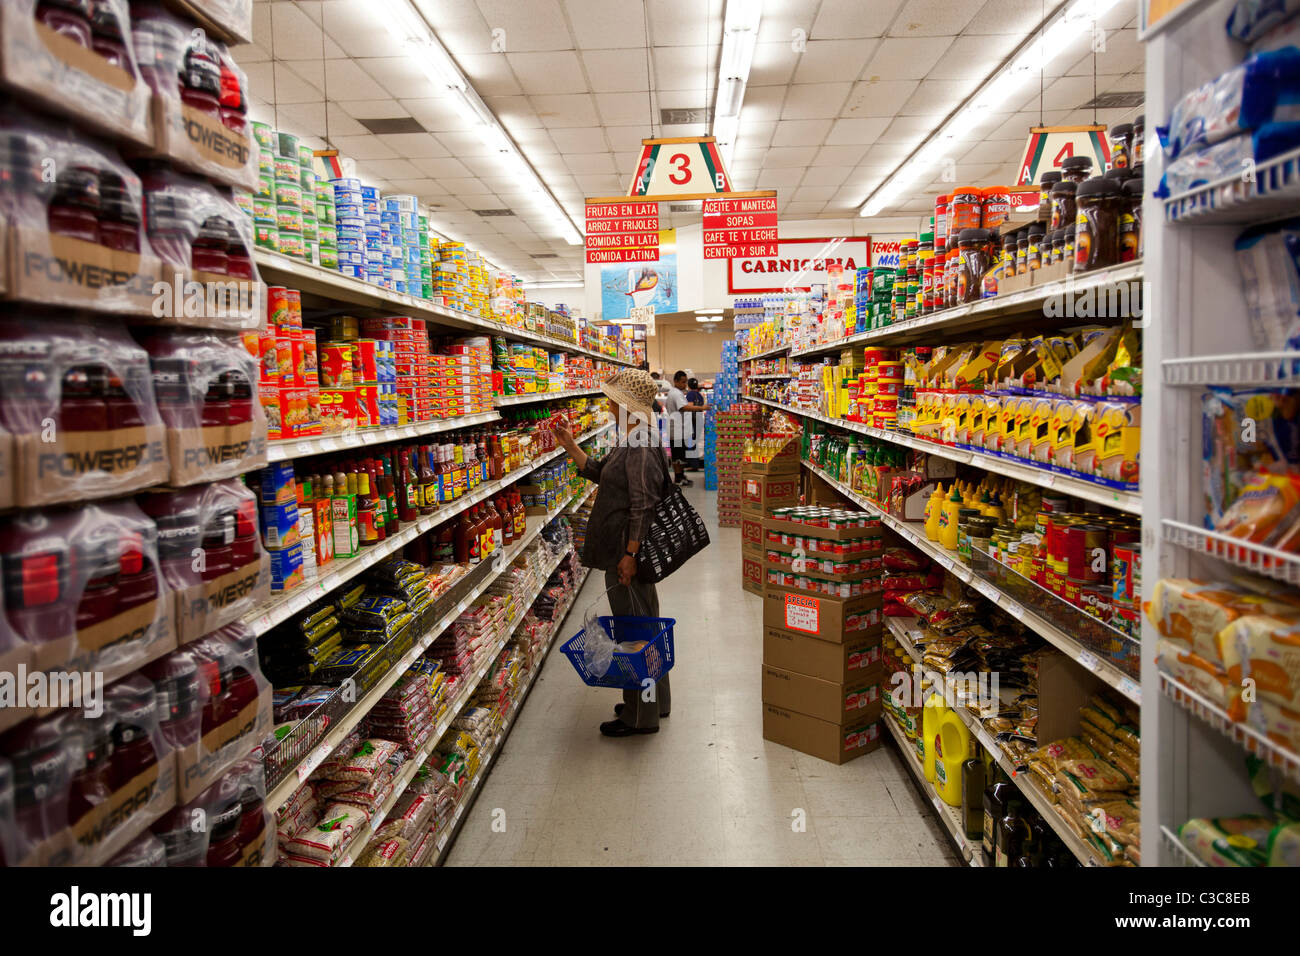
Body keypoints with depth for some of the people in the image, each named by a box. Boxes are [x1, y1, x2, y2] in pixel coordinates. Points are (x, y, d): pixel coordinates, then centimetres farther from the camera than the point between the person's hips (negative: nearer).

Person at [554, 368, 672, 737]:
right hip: (621, 548, 11)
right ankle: (654, 700, 36)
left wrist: (630, 555, -24)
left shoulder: (641, 449, -22)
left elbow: (643, 507, -25)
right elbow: (599, 472, 23)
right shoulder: (629, 442, 11)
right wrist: (570, 446, 18)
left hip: (628, 552, -11)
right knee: (643, 625, 20)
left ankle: (640, 716, 16)